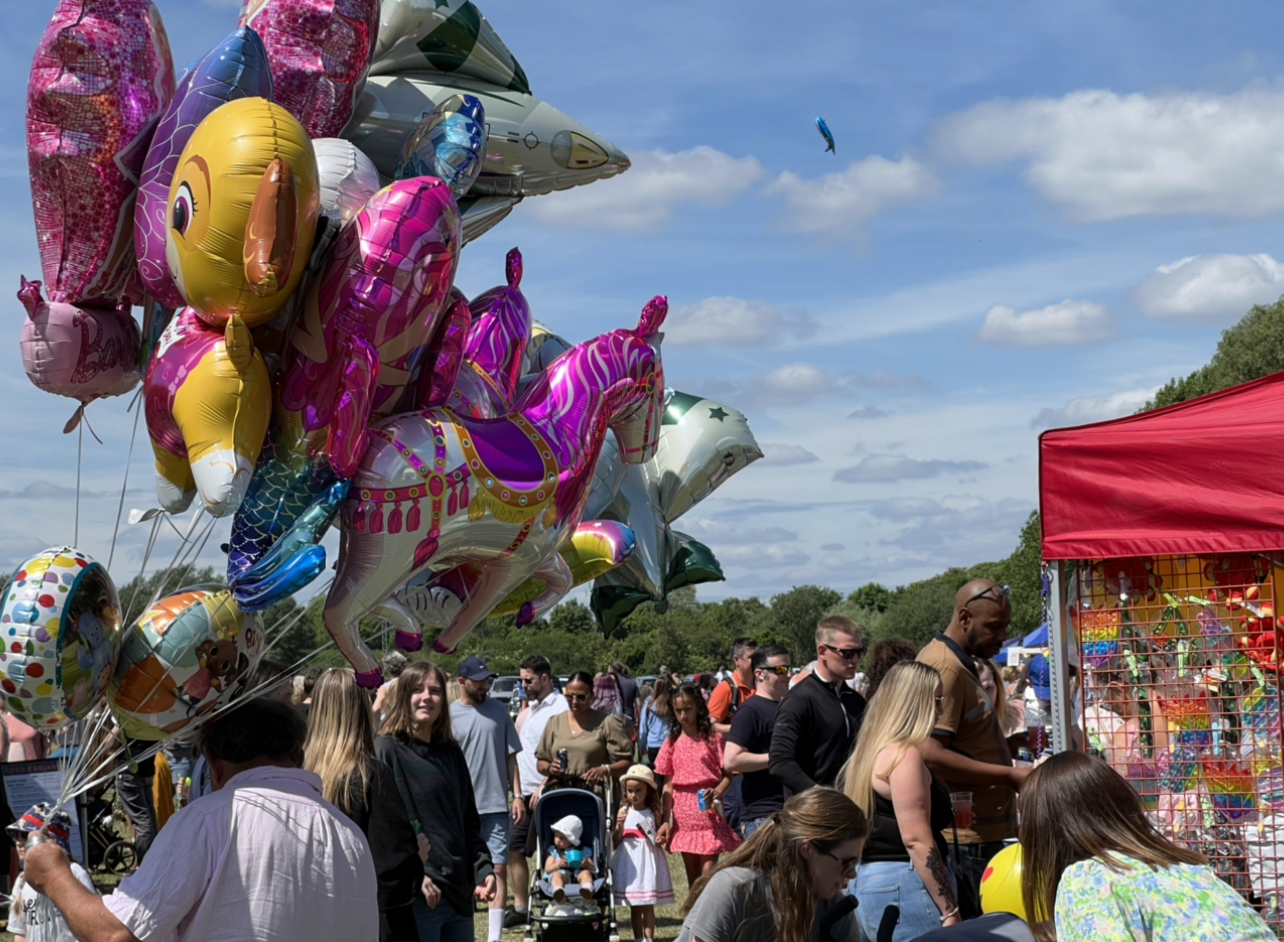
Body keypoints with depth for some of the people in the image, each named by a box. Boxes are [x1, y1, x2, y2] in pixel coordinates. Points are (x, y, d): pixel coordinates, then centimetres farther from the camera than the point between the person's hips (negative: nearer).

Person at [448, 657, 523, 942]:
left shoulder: (498, 711, 6)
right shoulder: (449, 715, -2)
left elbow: (510, 756, 9)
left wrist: (517, 795, 2)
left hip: (497, 804, 2)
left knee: (499, 869, -2)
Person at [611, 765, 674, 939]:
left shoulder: (653, 813, 1)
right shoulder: (624, 812, 2)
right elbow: (616, 842, 2)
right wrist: (619, 826, -15)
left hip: (648, 861, -1)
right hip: (629, 862, 1)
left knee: (648, 906, 0)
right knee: (634, 906, 8)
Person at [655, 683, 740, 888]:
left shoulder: (712, 739, -1)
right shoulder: (672, 744, 6)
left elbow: (727, 775, -2)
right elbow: (668, 785, 7)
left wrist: (717, 792, -23)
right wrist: (665, 821, 0)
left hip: (708, 814, -3)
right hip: (684, 818, 3)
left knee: (708, 873, -9)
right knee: (693, 877, 11)